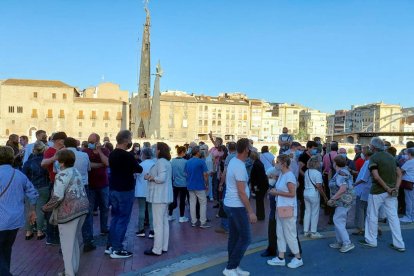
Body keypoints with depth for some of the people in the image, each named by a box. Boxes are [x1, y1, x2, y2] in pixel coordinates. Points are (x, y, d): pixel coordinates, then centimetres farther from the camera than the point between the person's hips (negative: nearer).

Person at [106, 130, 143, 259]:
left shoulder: (112, 154, 7)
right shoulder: (128, 156, -18)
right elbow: (139, 169, -8)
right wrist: (133, 168, 11)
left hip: (113, 189, 8)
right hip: (125, 190, -8)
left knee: (115, 217, 17)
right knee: (123, 219, 0)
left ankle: (110, 246, 22)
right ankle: (117, 250, 4)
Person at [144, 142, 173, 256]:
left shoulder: (160, 162, -15)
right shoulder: (166, 162, 16)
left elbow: (161, 178, -25)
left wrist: (150, 178, -10)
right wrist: (151, 176, 6)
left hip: (159, 196, -10)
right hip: (165, 196, 10)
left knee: (158, 224, -4)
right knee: (164, 222, 13)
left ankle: (157, 250, 2)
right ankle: (164, 247, 21)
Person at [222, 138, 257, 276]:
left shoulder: (233, 161, 6)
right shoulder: (240, 167, -22)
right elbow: (242, 193, -22)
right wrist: (250, 212, -18)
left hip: (230, 204, 9)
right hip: (237, 206, -9)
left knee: (234, 237, 15)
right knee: (245, 238, -1)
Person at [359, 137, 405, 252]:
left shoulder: (373, 158, -11)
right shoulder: (390, 156, 11)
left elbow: (376, 176, -21)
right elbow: (399, 173, 8)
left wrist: (387, 189, -14)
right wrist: (396, 187, 0)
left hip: (377, 191, -6)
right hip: (391, 192, 6)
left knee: (372, 216, 8)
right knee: (393, 216, 10)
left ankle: (371, 240, 18)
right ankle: (399, 244, 13)